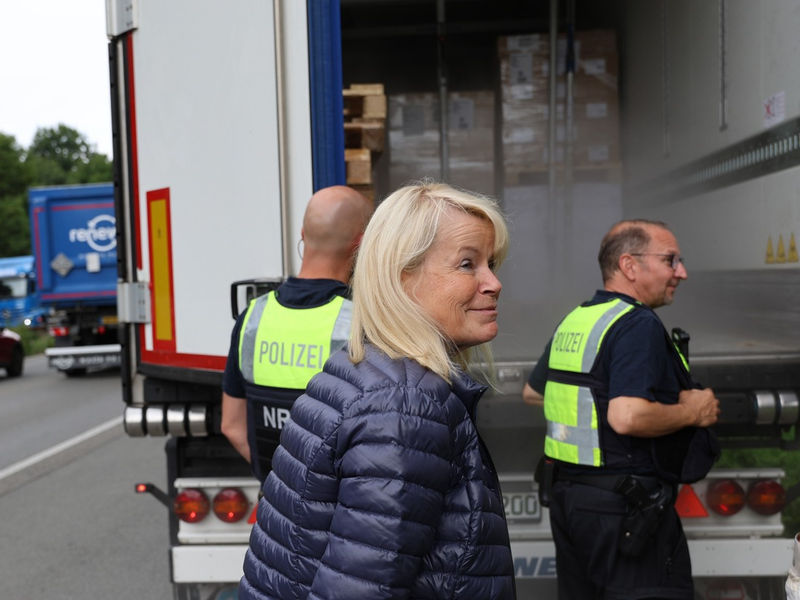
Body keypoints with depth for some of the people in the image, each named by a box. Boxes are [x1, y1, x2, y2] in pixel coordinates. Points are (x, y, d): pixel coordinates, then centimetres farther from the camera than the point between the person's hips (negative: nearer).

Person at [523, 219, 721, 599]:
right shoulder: (639, 325, -17)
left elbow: (532, 392, 23)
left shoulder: (572, 321, 11)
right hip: (624, 505, -9)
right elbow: (628, 418, -29)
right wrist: (692, 412, -13)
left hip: (565, 496, 9)